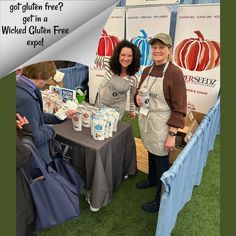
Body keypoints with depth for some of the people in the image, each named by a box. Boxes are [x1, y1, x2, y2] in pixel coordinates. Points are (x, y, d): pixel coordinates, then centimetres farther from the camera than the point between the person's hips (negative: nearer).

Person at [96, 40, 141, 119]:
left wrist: (132, 110, 9)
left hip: (118, 107, 0)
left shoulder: (134, 77, -18)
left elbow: (133, 94, -2)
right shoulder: (109, 65, -22)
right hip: (101, 102, 1)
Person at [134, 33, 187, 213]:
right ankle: (152, 179, 51)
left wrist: (172, 134, -18)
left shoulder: (175, 73, -15)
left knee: (162, 162, 7)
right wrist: (138, 97, -4)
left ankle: (161, 200, 28)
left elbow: (179, 108, -16)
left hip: (161, 124, -6)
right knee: (151, 153, 24)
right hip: (146, 120, 7)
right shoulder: (147, 71, 6)